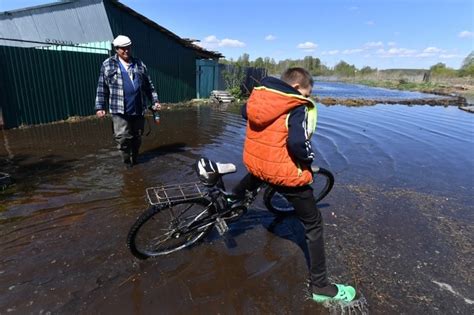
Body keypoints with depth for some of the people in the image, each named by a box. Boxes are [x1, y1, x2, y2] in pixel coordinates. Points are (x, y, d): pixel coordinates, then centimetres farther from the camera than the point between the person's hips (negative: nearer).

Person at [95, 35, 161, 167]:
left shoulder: (139, 64, 14)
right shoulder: (108, 65, 6)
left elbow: (148, 85, 18)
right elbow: (102, 88, 5)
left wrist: (155, 101, 11)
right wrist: (100, 107, -1)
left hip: (138, 110, 3)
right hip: (119, 111, -3)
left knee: (137, 137, 10)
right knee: (122, 137, -8)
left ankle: (135, 160, 28)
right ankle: (127, 161, 13)